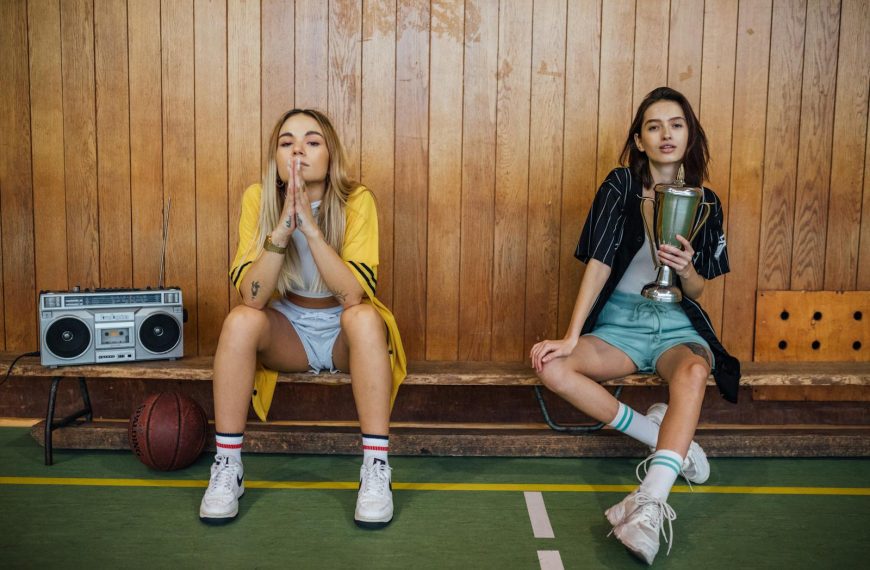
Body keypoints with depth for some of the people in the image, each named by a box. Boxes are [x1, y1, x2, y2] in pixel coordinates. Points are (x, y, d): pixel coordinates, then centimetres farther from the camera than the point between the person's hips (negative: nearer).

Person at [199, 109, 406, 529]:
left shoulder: (356, 201, -17)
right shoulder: (258, 199, -12)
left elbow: (353, 295, -28)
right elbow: (252, 298, -22)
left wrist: (310, 226, -37)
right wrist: (282, 228, -34)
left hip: (345, 333, -1)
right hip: (287, 332, 1)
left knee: (364, 317, -33)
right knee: (240, 321, -29)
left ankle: (376, 468, -27)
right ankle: (227, 467, -18)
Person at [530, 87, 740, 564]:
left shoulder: (705, 202, 5)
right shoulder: (620, 186, -1)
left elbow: (696, 292, 6)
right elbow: (599, 264, -8)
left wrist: (687, 269, -19)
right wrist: (571, 337, -17)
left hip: (676, 324, 0)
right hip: (619, 322, 0)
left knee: (694, 371, -36)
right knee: (551, 367, -28)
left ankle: (649, 507, -47)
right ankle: (664, 440, -17)